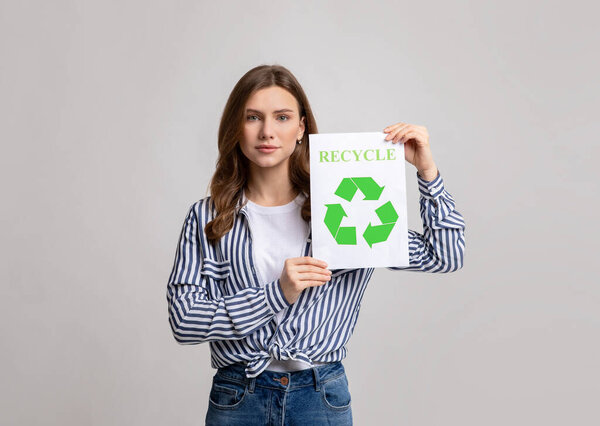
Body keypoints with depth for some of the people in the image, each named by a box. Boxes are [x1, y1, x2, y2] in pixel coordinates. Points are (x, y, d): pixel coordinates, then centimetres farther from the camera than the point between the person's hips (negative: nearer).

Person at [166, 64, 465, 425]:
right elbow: (183, 320, -10)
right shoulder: (206, 218, -2)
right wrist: (278, 294, -19)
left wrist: (428, 171, -8)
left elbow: (445, 257, 1)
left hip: (322, 396, 1)